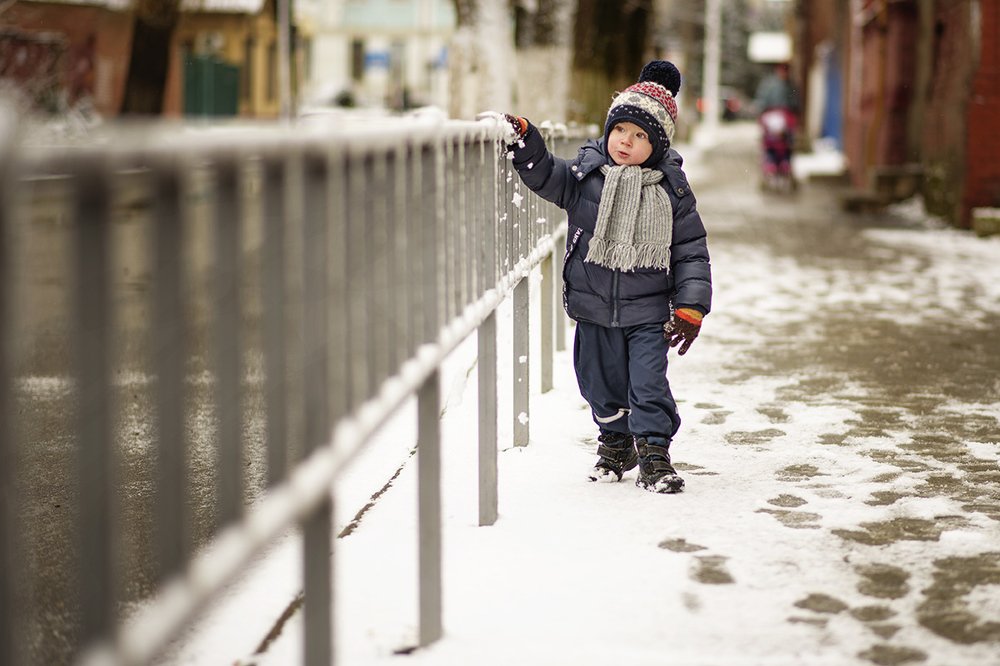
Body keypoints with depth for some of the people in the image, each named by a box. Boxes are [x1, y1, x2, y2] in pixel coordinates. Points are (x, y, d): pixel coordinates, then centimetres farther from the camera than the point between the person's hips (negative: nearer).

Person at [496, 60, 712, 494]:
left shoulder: (671, 190, -5)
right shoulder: (584, 174, -2)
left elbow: (691, 251, -2)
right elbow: (543, 173, -9)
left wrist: (691, 307, -8)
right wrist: (523, 138, -27)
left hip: (648, 312, -2)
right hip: (595, 308, 2)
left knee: (649, 384, -8)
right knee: (603, 383, 13)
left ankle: (654, 454, 3)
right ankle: (615, 443, 33)